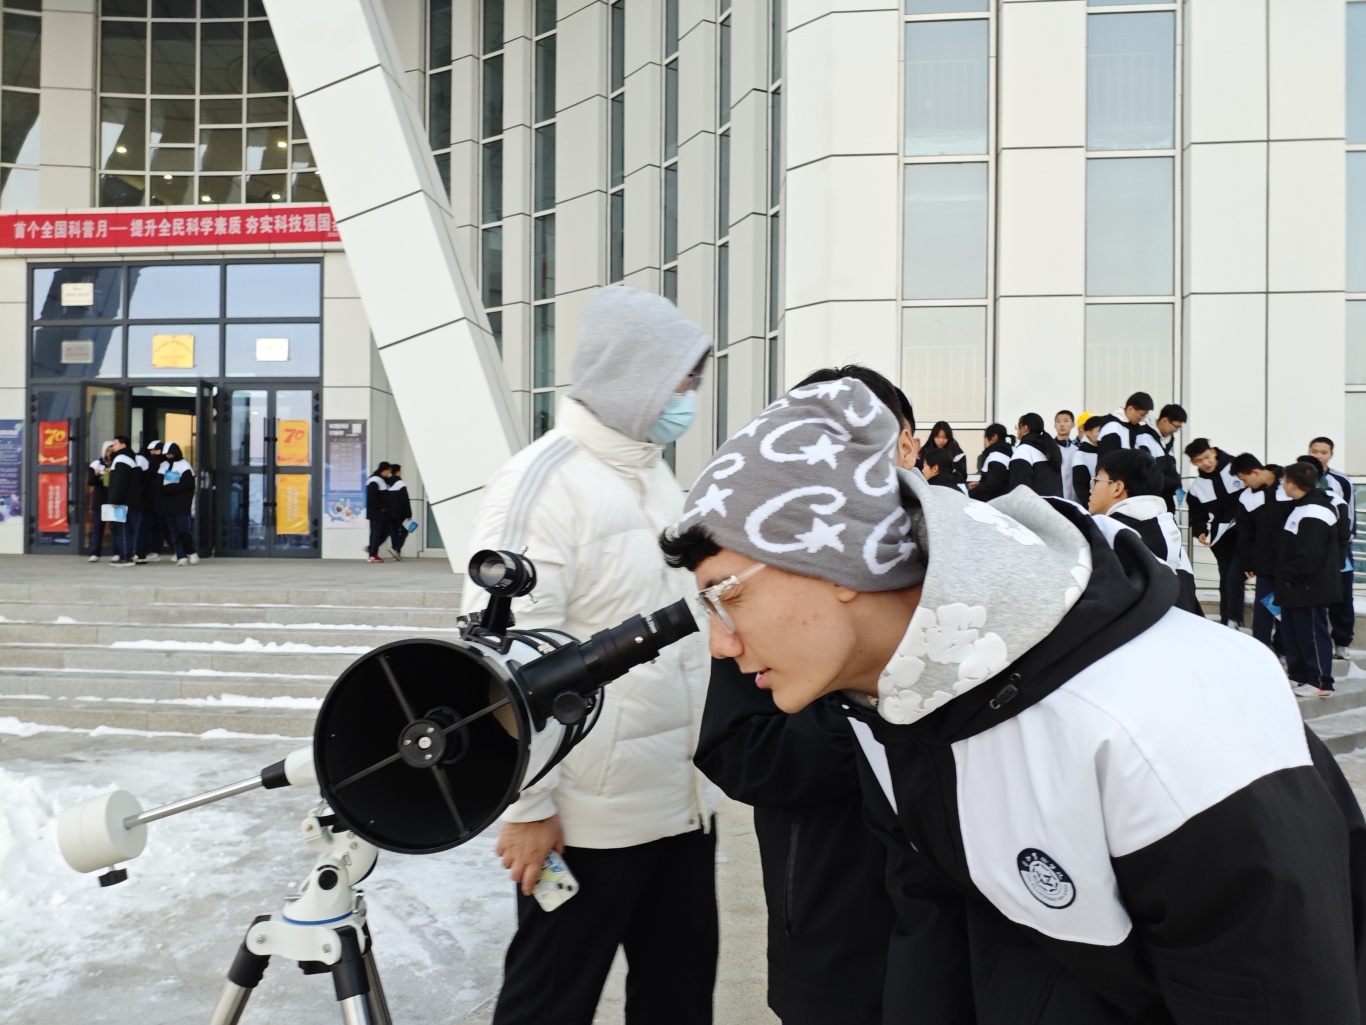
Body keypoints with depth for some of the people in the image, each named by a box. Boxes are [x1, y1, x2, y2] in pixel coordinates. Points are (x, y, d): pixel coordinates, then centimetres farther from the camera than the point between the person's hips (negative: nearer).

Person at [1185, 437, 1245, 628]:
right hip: (1222, 537, 4)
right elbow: (1198, 516, 8)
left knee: (1234, 577, -16)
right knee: (1226, 580, 9)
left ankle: (1233, 621, -14)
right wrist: (1199, 532, -13)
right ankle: (1226, 621, 18)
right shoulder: (1196, 487, 3)